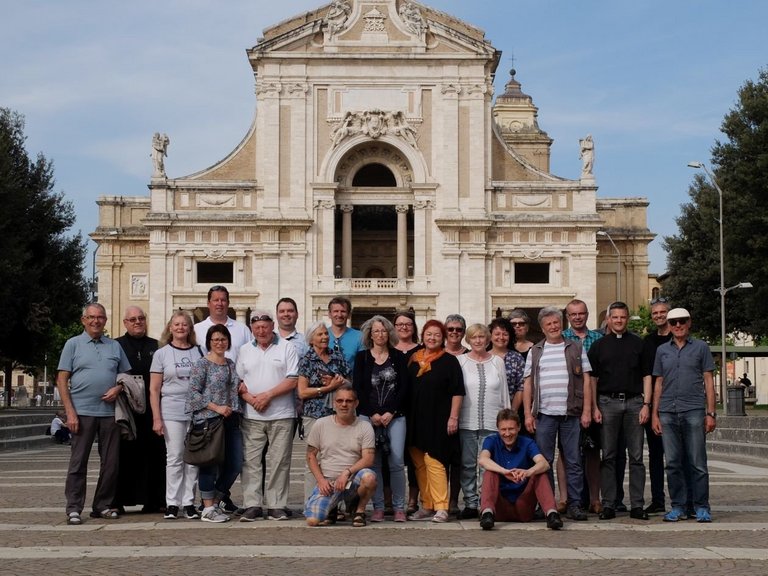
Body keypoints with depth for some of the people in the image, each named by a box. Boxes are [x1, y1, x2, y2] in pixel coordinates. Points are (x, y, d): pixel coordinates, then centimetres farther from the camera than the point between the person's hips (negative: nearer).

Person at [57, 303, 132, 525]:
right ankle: (74, 509, 3)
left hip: (110, 412, 3)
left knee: (111, 463, 5)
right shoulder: (73, 344, 5)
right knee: (78, 462, -1)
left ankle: (103, 506, 16)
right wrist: (70, 412, -9)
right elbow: (62, 380, 0)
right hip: (82, 412, -3)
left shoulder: (114, 346, 14)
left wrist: (118, 388, -4)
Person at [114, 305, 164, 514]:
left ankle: (152, 500, 9)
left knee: (153, 453, 1)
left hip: (151, 409, 2)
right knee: (124, 455, -1)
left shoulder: (156, 346, 14)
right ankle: (118, 501, 5)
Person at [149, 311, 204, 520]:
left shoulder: (200, 352, 10)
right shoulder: (161, 353, 5)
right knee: (174, 458, -2)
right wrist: (156, 418, -5)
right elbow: (154, 389, 3)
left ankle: (189, 502, 8)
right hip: (172, 413, -2)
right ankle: (172, 503, 3)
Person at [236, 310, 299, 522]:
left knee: (279, 462, 0)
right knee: (251, 461, 0)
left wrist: (267, 395, -12)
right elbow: (238, 382, 11)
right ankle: (252, 506, 3)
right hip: (252, 416, 3)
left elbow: (292, 381, -5)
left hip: (281, 416, -3)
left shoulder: (287, 348, 2)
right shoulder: (245, 350, 13)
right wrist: (250, 399, -7)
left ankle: (277, 506, 5)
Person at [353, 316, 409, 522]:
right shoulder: (362, 358, 9)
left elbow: (404, 388, 4)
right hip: (368, 416, 0)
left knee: (397, 462, -6)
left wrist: (390, 413, -6)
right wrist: (372, 414, -5)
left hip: (395, 416, 0)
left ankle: (399, 507, 1)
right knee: (373, 462, -3)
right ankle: (378, 507, 4)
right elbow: (358, 389, 3)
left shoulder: (398, 358, 10)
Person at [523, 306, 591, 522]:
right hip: (544, 414, 1)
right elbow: (527, 384, 11)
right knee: (544, 461, 2)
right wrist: (528, 414, 3)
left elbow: (586, 380, 6)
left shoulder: (576, 348, 9)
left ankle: (574, 504, 6)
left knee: (573, 461, 1)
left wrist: (587, 411, -2)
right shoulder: (535, 352, 12)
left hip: (571, 414, -1)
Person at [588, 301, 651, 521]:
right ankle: (608, 504, 5)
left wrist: (646, 404, -4)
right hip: (608, 402, 0)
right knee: (608, 456, 2)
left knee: (636, 456, 1)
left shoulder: (638, 343, 9)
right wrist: (594, 408, -2)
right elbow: (592, 378, 7)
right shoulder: (598, 345, 8)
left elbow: (647, 376, 7)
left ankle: (637, 505, 5)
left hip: (634, 402, 0)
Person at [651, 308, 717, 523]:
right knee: (673, 463, 4)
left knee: (697, 463, -2)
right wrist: (654, 414, 8)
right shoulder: (662, 350, 14)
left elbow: (708, 381, 6)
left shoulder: (700, 347, 7)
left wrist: (711, 413, -1)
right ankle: (677, 506, 11)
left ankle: (702, 507, 5)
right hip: (668, 412, 3)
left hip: (694, 411, -2)